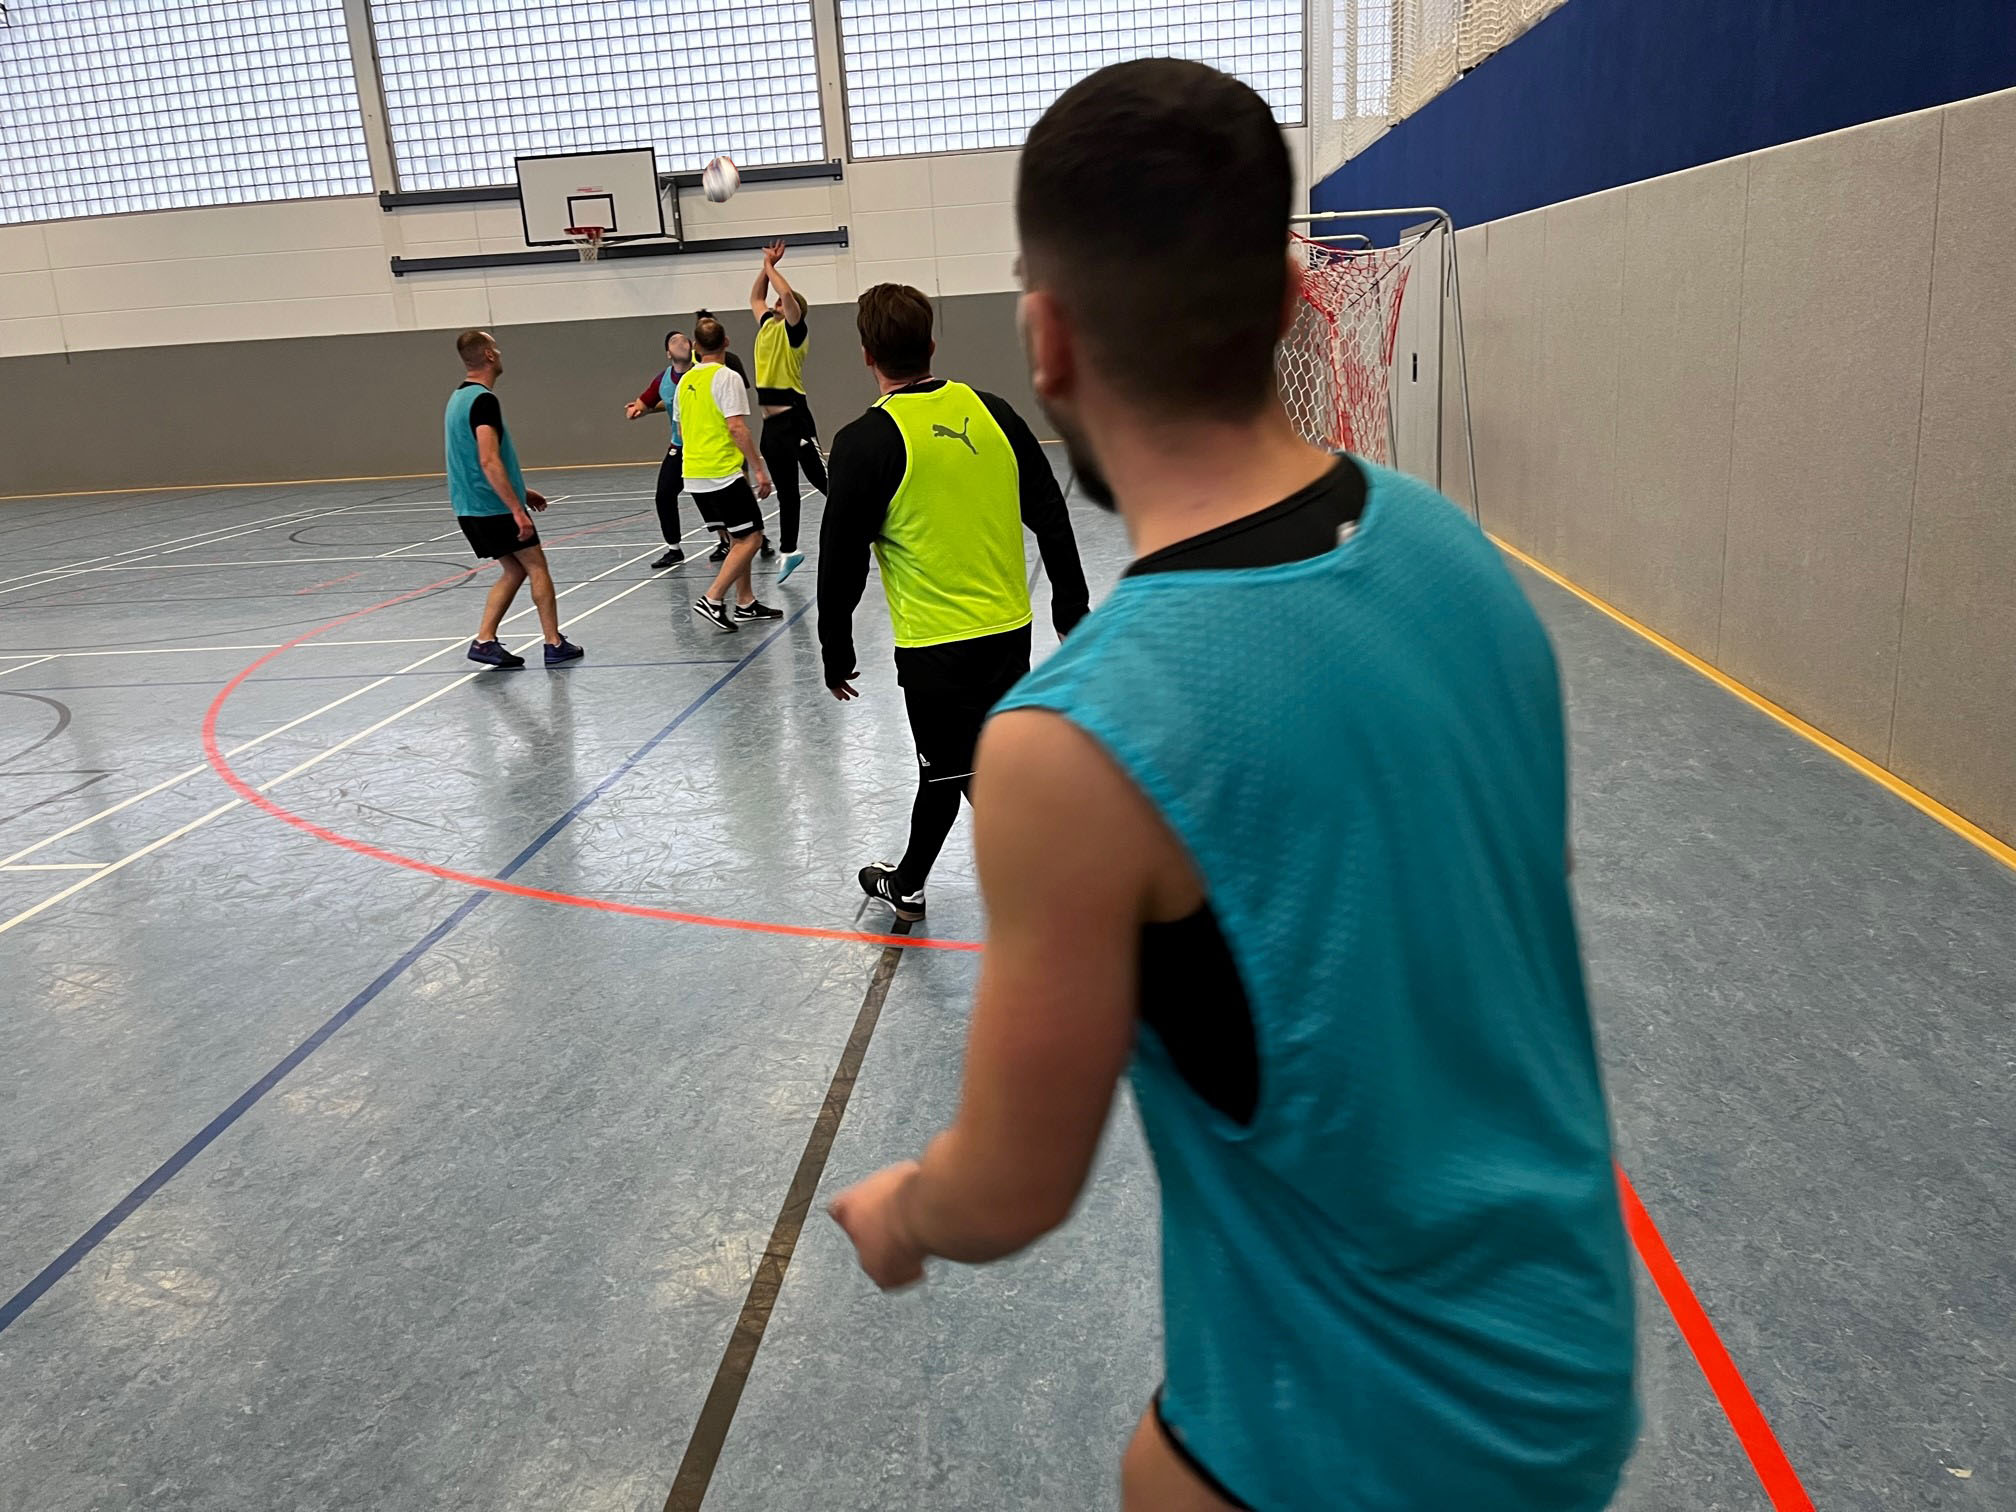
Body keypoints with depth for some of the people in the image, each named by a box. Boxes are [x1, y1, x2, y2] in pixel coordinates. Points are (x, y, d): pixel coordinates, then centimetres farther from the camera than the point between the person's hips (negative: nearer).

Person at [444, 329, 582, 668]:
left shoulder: (458, 398, 14)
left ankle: (484, 640, 7)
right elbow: (489, 462, -26)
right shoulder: (483, 400, -17)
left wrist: (521, 491, 27)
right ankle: (555, 645, 8)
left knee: (513, 570, 15)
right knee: (537, 566, 4)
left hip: (469, 509, 9)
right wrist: (517, 509, -26)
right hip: (495, 508, -9)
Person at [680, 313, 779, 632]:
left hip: (695, 475, 8)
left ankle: (746, 604, 17)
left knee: (737, 539, 16)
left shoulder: (685, 381, 12)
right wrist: (759, 469, -13)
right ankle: (712, 600, -12)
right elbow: (736, 428, -17)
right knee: (751, 537, -3)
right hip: (723, 473, -8)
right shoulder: (727, 377, -10)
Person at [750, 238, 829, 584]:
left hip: (793, 417, -8)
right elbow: (755, 298, 33)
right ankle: (790, 551, 20)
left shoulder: (793, 330, -5)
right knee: (785, 489, 13)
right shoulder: (768, 326, 17)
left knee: (821, 477, -12)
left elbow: (787, 294, -22)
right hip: (772, 423, 8)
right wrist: (765, 266, 22)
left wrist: (771, 266, -6)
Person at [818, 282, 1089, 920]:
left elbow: (842, 563, -8)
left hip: (937, 647, -6)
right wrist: (1071, 609, 17)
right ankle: (906, 883, 37)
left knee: (981, 779, 7)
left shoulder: (865, 442, -13)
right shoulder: (991, 411, 1)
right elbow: (1051, 517, 7)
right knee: (948, 763, 21)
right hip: (1010, 629, 6)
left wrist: (837, 654, 4)